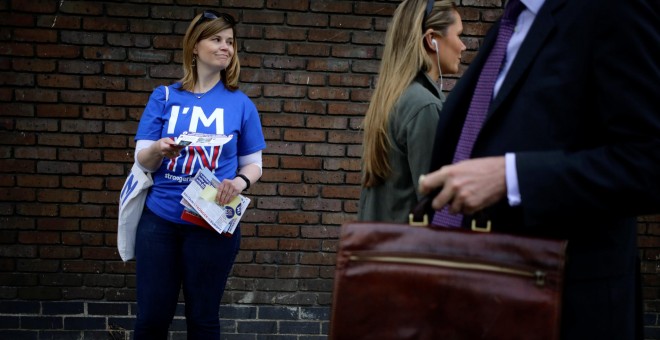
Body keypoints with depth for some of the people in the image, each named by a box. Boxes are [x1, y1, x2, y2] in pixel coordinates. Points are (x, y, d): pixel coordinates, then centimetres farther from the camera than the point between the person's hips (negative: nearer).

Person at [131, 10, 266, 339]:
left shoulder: (240, 104, 2)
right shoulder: (164, 97, 3)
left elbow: (253, 163, 8)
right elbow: (142, 161, 2)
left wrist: (240, 182, -15)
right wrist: (159, 149, -20)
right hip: (159, 219, 1)